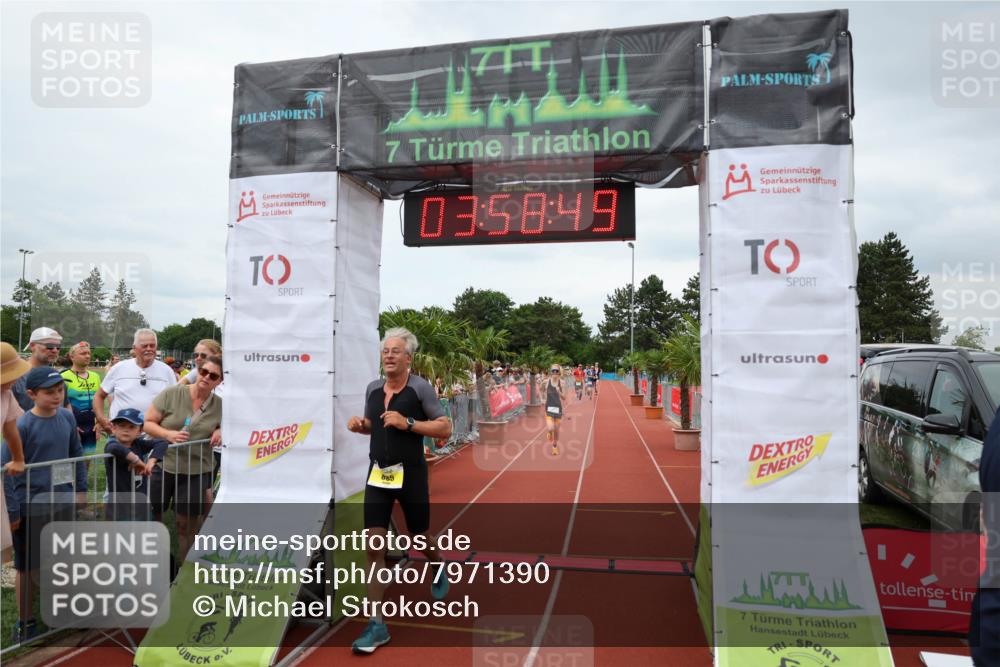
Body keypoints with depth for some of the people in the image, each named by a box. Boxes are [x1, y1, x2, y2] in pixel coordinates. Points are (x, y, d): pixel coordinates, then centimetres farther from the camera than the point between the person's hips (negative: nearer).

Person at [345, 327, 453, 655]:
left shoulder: (421, 388, -11)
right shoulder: (372, 388, 5)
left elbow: (445, 428, -12)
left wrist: (408, 423, -22)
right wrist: (359, 424, -2)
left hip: (410, 475, -4)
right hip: (378, 475, 4)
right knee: (374, 546, -3)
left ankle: (439, 569, 50)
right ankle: (377, 625, 5)